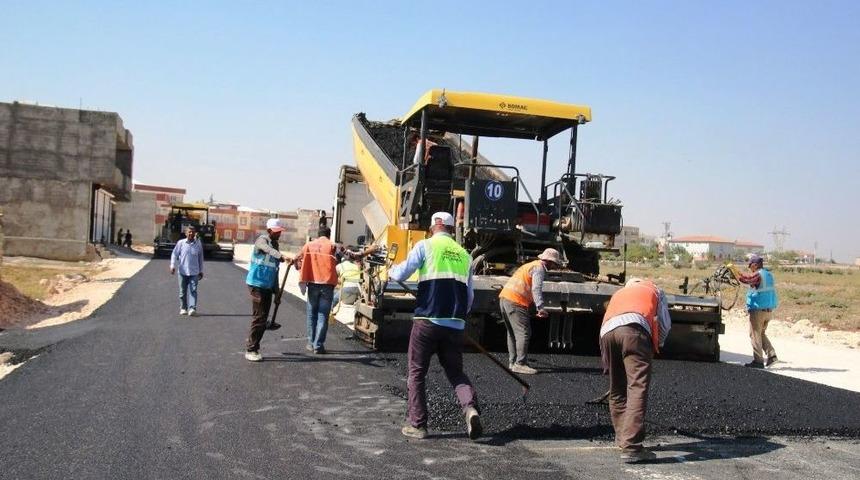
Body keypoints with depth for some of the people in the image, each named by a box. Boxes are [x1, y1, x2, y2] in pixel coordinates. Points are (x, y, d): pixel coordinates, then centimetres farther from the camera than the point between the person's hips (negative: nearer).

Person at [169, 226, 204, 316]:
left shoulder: (198, 244, 5)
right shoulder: (181, 243, 1)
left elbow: (200, 258, 13)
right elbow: (174, 254, 2)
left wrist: (201, 271, 14)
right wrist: (173, 266, -10)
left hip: (194, 272, 0)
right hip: (183, 271, 0)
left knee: (193, 290, -11)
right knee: (183, 291, 8)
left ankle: (192, 308, -16)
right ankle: (183, 308, 20)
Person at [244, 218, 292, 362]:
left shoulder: (275, 244, 15)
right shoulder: (262, 240, -8)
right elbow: (268, 249, -34)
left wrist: (276, 291, 18)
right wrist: (282, 256, -51)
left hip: (268, 286, 8)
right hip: (257, 284, -8)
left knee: (262, 318, 9)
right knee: (259, 317, -9)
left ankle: (253, 347, 19)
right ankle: (250, 350, -2)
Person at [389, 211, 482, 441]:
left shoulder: (426, 246, 0)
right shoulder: (464, 254, 14)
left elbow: (401, 274, -3)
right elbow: (469, 295, 16)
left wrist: (391, 271, 20)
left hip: (428, 321, -4)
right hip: (456, 325, 4)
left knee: (417, 372, 10)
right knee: (455, 371, 15)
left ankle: (417, 425, 12)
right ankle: (470, 407, -10)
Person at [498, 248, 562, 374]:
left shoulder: (531, 265, 25)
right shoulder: (539, 268, -5)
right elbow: (536, 289, -20)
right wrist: (540, 308, -27)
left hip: (504, 297, 10)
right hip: (515, 301, -10)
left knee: (513, 333, 16)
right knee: (523, 333, -9)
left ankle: (512, 361, 20)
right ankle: (520, 364, -12)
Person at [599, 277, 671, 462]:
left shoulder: (619, 293, 42)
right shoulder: (654, 290, 34)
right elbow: (664, 324, 21)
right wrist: (655, 347, 36)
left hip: (606, 331, 4)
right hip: (633, 329, -4)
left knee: (616, 390, 16)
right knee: (638, 388, -10)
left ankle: (622, 438, 23)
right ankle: (631, 447, -20)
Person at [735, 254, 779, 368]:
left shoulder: (758, 275, -15)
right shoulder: (769, 275, 13)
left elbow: (744, 278, -29)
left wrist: (732, 269, -20)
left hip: (758, 310, -8)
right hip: (769, 310, 8)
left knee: (755, 335, -1)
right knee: (761, 333, 20)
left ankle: (758, 361, 0)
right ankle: (771, 355, 12)